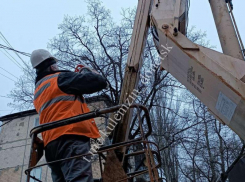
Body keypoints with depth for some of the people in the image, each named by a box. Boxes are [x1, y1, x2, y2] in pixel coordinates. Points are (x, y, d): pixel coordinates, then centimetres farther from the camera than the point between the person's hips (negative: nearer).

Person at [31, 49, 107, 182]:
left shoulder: (38, 93, 29)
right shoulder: (60, 78, 5)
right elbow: (99, 82, -1)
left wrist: (76, 76, 34)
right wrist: (88, 70, 22)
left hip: (51, 142, 8)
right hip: (71, 136, -8)